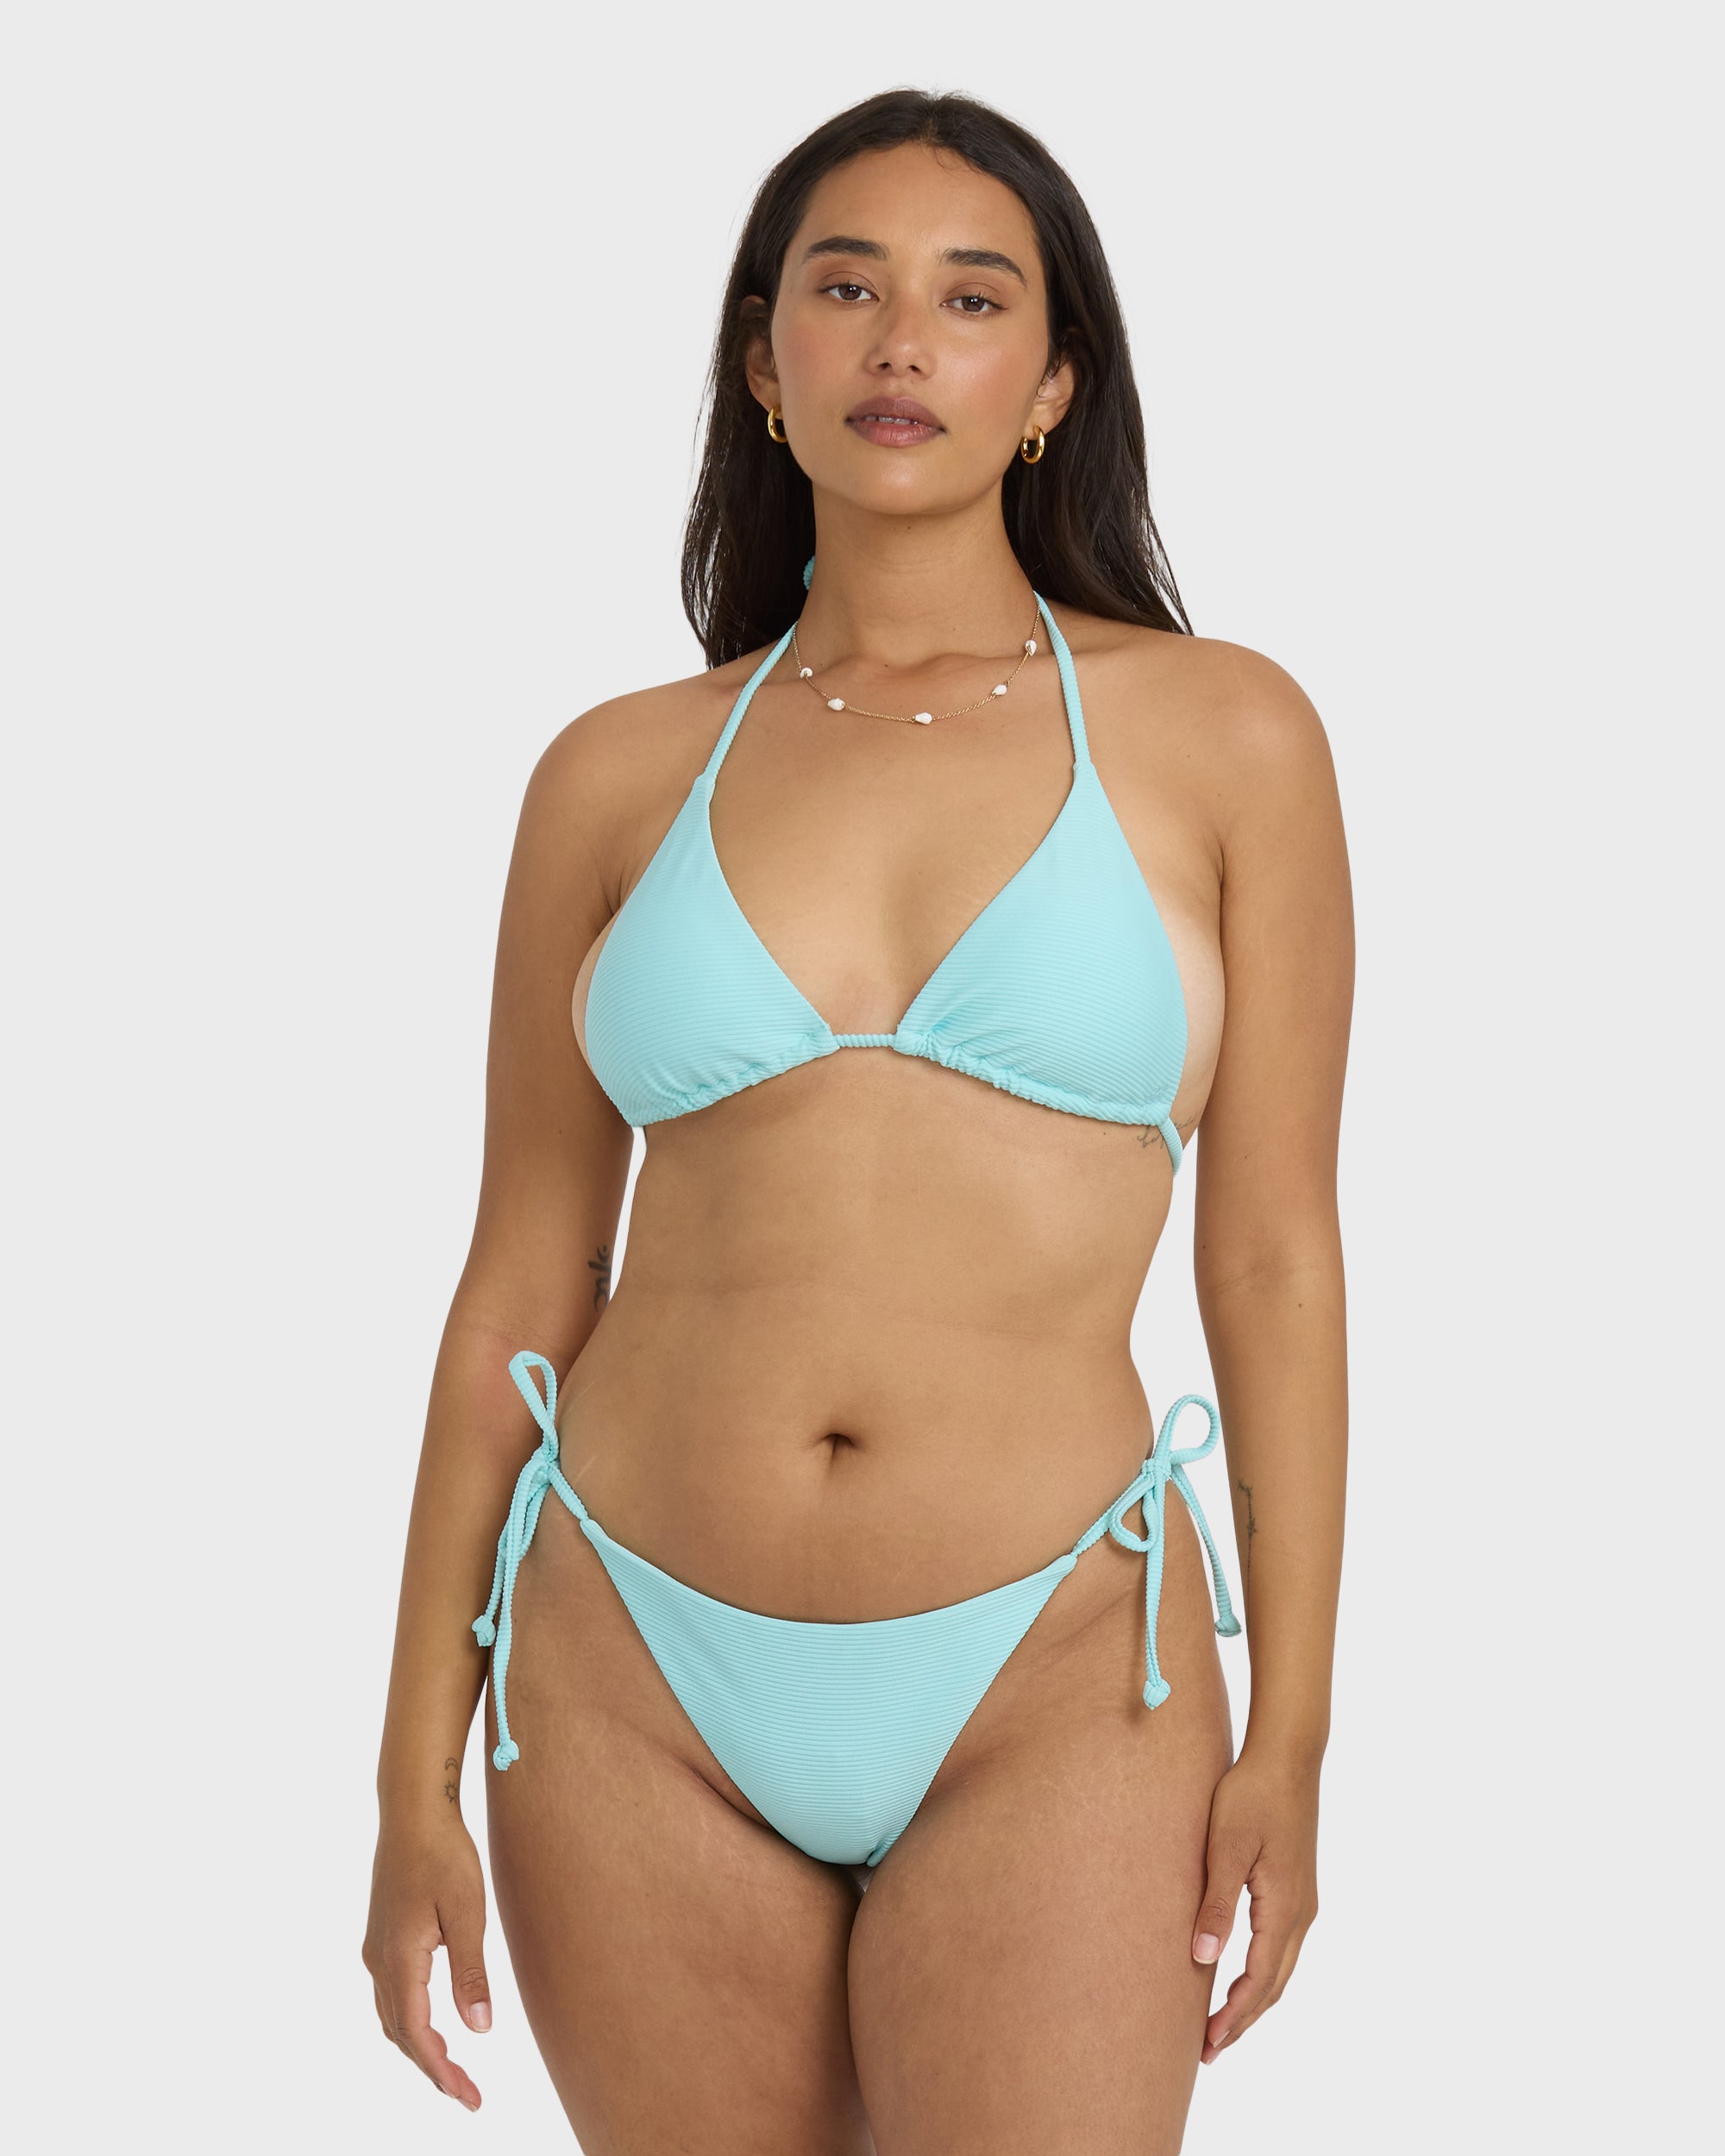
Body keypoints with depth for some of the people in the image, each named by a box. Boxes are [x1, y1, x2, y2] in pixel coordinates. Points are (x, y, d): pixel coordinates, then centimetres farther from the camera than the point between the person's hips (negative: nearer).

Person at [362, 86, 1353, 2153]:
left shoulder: (1221, 736, 0)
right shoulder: (619, 778, 3)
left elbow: (1274, 1257, 1)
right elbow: (522, 1284, 6)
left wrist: (1289, 1736, -1)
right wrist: (416, 1775, 6)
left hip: (1050, 1690, -1)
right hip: (638, 1681, 2)